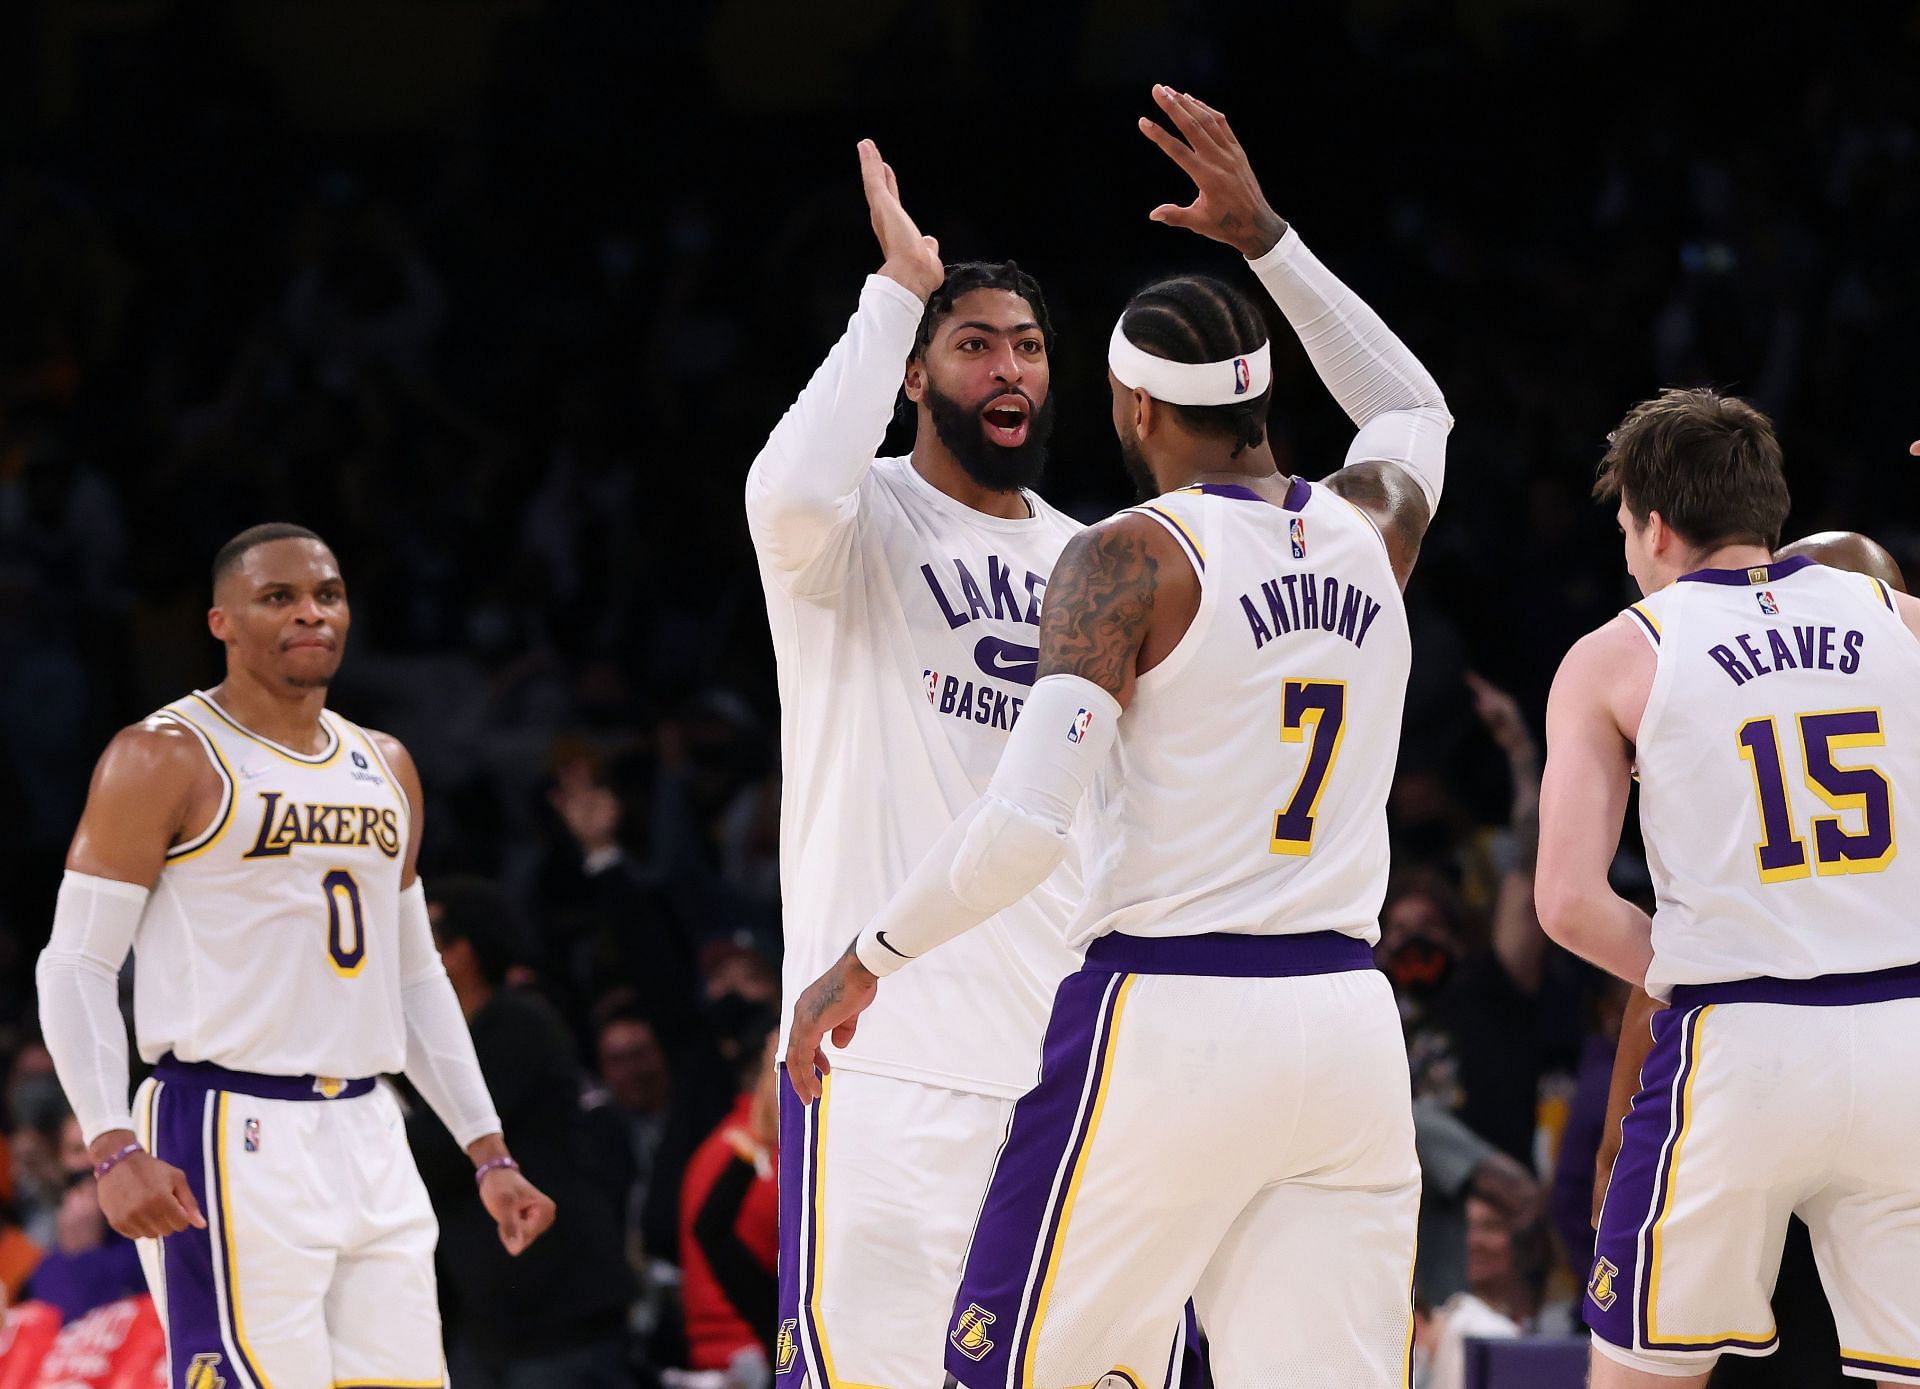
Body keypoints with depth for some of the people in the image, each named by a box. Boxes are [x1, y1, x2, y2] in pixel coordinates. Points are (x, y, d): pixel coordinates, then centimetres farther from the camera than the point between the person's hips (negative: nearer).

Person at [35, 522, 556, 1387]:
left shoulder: (386, 770, 17)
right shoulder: (165, 758, -4)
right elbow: (75, 966, -8)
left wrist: (488, 1154, 17)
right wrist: (114, 1151, -20)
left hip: (368, 1135, 7)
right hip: (227, 1144, -7)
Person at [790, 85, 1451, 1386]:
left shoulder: (1130, 559, -8)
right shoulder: (1369, 528, 9)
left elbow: (1027, 823, -18)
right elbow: (1415, 405, 36)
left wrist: (868, 959, -5)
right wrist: (1266, 239, 35)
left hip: (1164, 1023, -5)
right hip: (1347, 1025, 5)